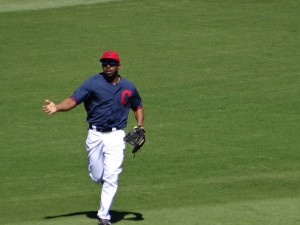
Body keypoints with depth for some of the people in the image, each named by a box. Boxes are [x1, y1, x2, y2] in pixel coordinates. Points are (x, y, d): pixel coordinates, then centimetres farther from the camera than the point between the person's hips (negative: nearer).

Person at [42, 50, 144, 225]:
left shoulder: (128, 87, 6)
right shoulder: (93, 83, -4)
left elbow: (138, 106, 22)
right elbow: (73, 100, -13)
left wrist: (140, 125, 4)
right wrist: (57, 107, -32)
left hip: (116, 136, 0)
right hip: (95, 135, 0)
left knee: (111, 178, -8)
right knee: (97, 176, 5)